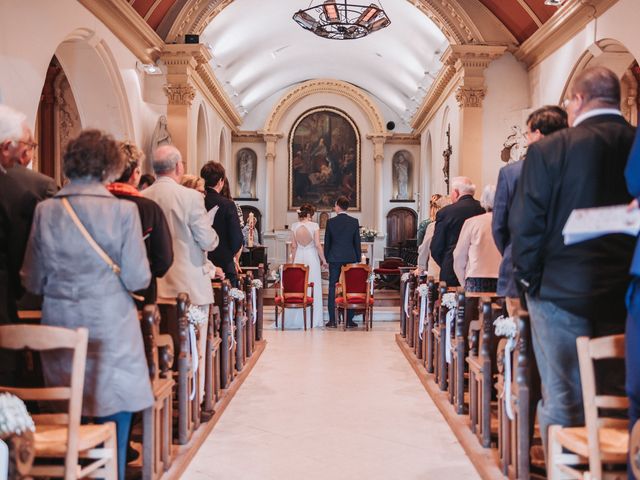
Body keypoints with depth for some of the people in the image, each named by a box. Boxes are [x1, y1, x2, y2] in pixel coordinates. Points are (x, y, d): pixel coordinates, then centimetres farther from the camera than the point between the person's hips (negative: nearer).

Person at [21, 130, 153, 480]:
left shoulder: (46, 211, -3)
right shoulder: (122, 211, -10)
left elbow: (33, 282, 2)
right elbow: (136, 279, -10)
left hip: (61, 328, 3)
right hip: (110, 329, -3)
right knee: (112, 414, 9)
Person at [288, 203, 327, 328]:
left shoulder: (294, 226, -1)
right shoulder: (314, 225, -9)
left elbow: (293, 246, 4)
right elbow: (318, 245, -10)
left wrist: (294, 261, 14)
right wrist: (323, 260, 0)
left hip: (299, 257, 3)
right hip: (312, 257, -3)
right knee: (313, 286, 4)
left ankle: (298, 318, 13)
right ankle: (314, 318, 6)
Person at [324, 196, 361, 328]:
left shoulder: (331, 222, -4)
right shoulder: (354, 222, -1)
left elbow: (327, 242, 1)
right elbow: (357, 242, 2)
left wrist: (326, 258, 12)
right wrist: (358, 260, 10)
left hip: (334, 258, -1)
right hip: (350, 258, 1)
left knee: (332, 288, 4)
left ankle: (332, 320, 3)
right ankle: (349, 320, 6)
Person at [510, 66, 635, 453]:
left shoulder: (549, 150, -10)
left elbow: (525, 225, -10)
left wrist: (529, 278, 3)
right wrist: (627, 275, 13)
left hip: (562, 292, -3)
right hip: (626, 295, 4)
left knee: (564, 403, 5)